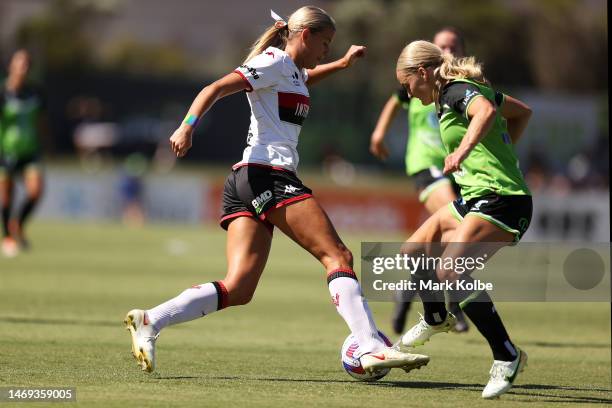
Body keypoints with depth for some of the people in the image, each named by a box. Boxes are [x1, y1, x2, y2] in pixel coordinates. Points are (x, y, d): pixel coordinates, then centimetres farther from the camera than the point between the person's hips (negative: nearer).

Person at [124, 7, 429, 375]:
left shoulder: (293, 71, 26)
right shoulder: (275, 61, -2)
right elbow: (217, 88, -14)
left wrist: (342, 64, 48)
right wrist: (188, 126, -28)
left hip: (245, 185, 10)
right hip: (268, 176, -10)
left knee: (237, 290, -2)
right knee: (338, 256, -11)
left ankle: (150, 321, -11)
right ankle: (373, 348, -19)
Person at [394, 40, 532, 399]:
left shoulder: (456, 92, -11)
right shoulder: (470, 89, 18)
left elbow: (485, 110, -34)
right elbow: (522, 112, 30)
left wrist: (463, 150, -45)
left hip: (501, 201, -11)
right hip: (475, 198, 11)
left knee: (449, 271, -27)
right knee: (414, 251, 19)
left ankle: (507, 357, -21)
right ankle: (437, 318, 45)